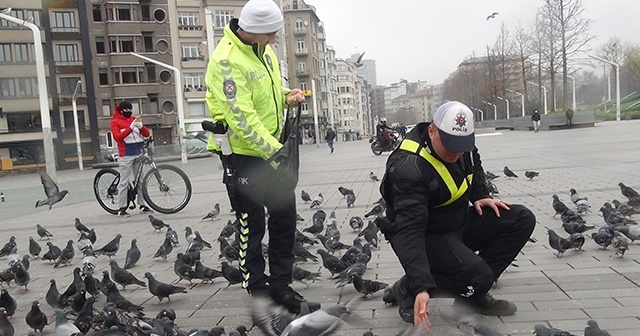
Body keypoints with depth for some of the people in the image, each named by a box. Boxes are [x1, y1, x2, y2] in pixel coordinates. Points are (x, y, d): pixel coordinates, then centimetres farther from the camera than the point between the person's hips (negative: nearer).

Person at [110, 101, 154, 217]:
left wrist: (141, 126, -14)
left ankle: (143, 206, 13)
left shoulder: (134, 119, 14)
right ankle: (122, 209, 2)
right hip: (126, 156, -5)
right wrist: (130, 128, -25)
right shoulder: (115, 122, 1)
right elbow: (117, 137, -15)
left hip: (139, 154, 5)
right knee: (124, 182, -3)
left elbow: (147, 134, 7)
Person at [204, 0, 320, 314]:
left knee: (285, 217, 12)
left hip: (273, 148, 9)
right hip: (243, 154, -8)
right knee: (251, 226, 4)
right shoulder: (227, 60, -21)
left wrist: (287, 96, -2)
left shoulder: (263, 48, 6)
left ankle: (281, 287, 26)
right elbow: (242, 119, -27)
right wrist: (276, 153, -28)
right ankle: (258, 290, 21)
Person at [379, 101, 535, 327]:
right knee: (478, 276, -28)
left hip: (458, 223, 8)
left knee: (522, 220, -3)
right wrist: (421, 287, -44)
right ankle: (407, 289, -3)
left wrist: (480, 196, 3)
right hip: (426, 236, -8)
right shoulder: (410, 167, -31)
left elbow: (474, 167, 20)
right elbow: (410, 230, -38)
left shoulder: (461, 143, -7)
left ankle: (473, 293, 3)